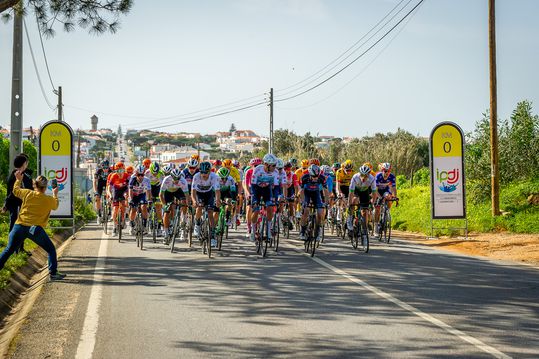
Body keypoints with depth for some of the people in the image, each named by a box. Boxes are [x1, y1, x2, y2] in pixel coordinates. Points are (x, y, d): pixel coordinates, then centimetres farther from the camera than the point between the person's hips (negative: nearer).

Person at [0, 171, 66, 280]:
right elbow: (55, 206, 22)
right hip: (36, 229, -2)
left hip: (20, 227, 3)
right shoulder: (49, 200, -1)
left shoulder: (27, 193, 2)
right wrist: (55, 195, 40)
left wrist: (18, 180, 38)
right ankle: (53, 273, 8)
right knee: (51, 250, 13)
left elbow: (15, 190, 21)